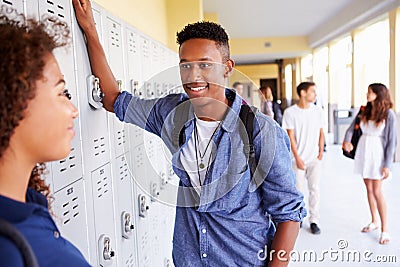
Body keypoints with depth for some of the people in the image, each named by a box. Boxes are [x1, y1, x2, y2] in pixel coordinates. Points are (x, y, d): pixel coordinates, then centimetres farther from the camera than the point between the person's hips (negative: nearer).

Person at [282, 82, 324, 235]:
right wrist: (297, 158, -8)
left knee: (315, 189, 3)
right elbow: (291, 137, -6)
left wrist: (321, 152, 1)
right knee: (298, 190, 5)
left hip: (314, 158, 2)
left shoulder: (317, 111, 4)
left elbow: (321, 133, 10)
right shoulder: (290, 112, -6)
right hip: (298, 158, -2)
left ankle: (314, 221, 13)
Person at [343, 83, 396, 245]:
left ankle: (384, 229, 8)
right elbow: (352, 127, 5)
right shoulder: (364, 111, 5)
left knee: (377, 192, -3)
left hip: (377, 153, -5)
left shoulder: (389, 114, -9)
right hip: (363, 151, 5)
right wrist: (347, 140, -17)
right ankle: (374, 221, 29)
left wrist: (387, 165, -12)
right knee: (369, 189, 13)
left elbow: (392, 141, -9)